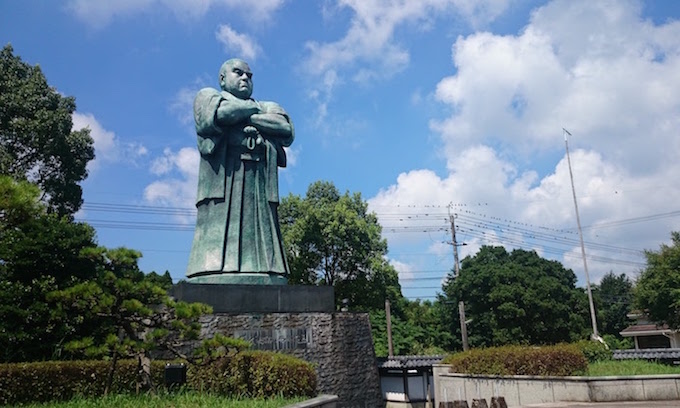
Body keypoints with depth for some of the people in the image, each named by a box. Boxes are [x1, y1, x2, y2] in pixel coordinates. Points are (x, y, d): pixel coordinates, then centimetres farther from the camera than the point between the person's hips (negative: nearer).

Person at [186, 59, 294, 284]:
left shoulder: (268, 107, 29)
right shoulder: (207, 96, 21)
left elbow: (287, 131, 6)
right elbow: (218, 114, -4)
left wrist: (246, 118, 1)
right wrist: (254, 107, 11)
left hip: (261, 199, 3)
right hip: (221, 199, -2)